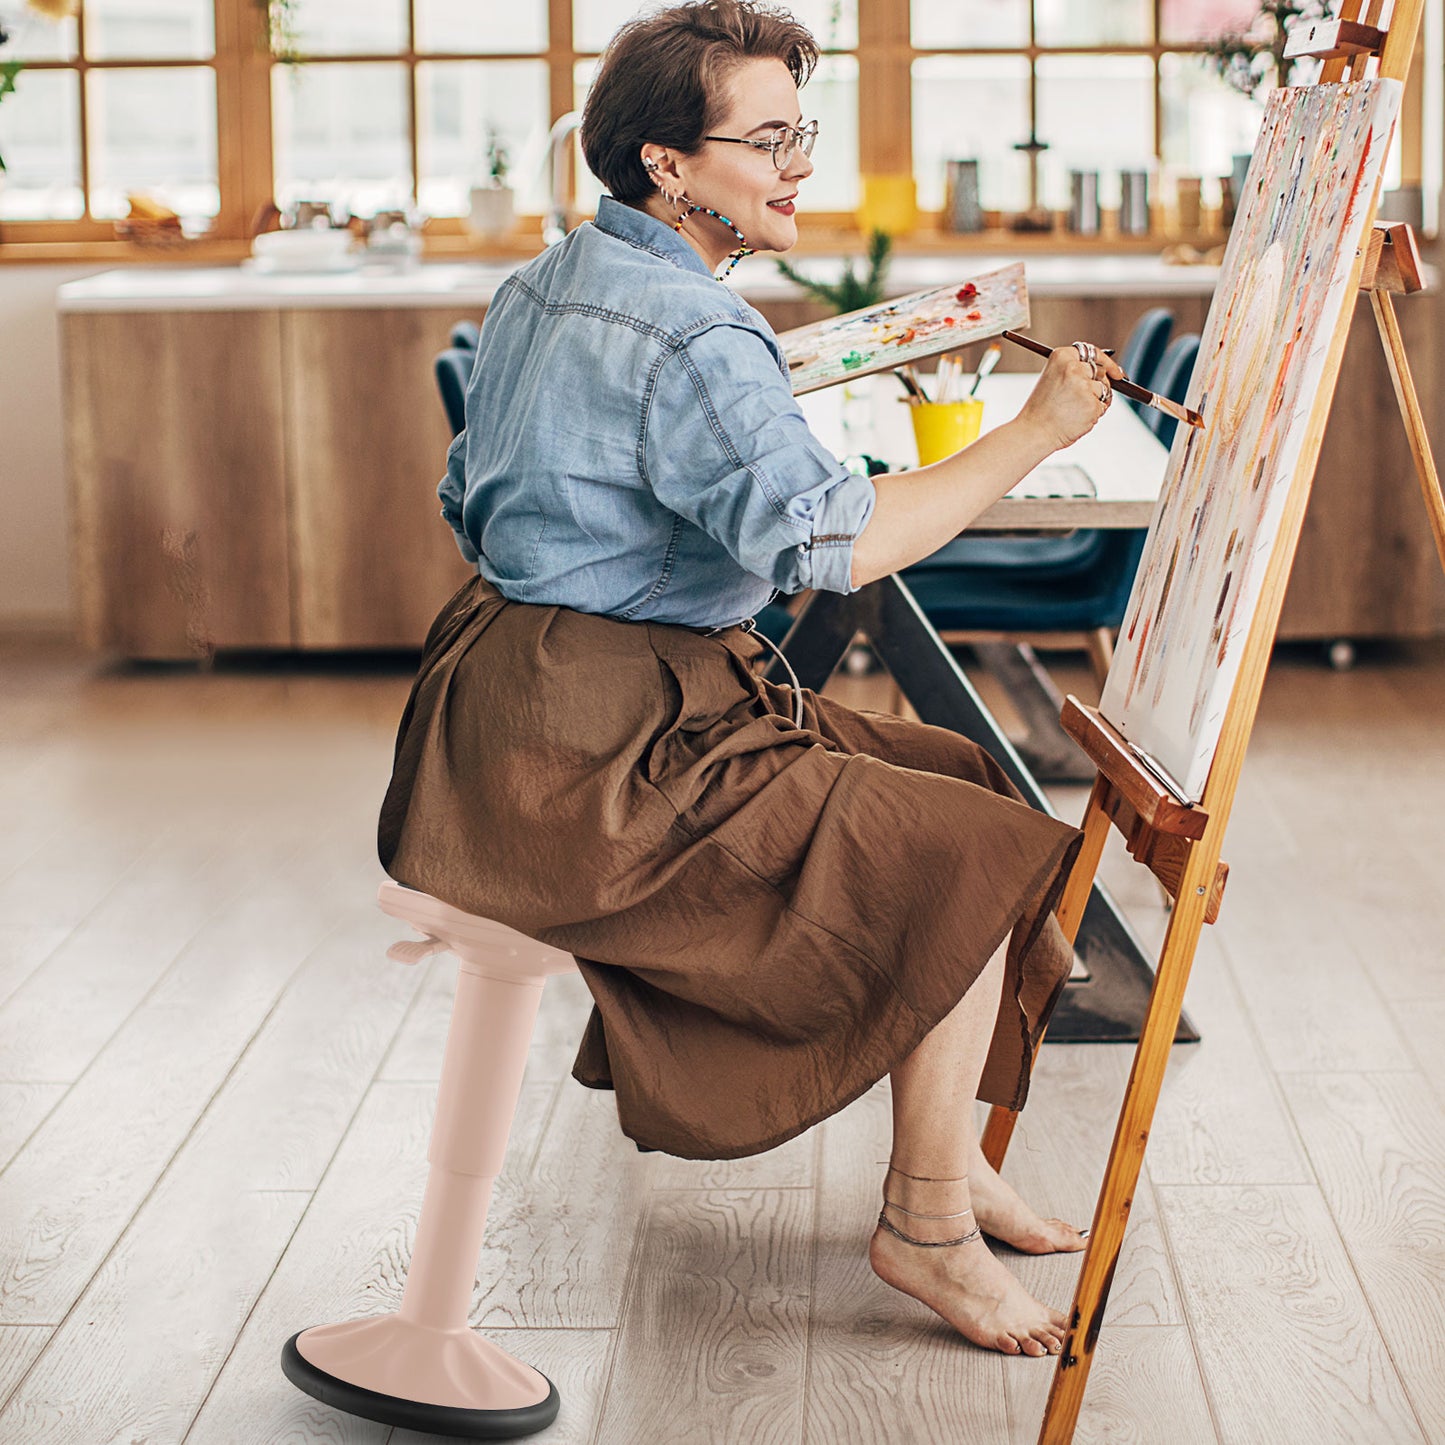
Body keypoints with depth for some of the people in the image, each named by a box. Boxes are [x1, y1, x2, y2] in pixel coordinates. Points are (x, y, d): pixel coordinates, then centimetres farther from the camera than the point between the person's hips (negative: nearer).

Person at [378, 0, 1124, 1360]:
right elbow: (839, 538, -28)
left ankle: (945, 1161, 22)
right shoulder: (692, 339, -21)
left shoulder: (540, 285, 12)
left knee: (939, 781, 16)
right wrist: (1028, 435, -21)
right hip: (599, 752, -11)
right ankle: (925, 1223, 3)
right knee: (970, 860, -8)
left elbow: (474, 503, 20)